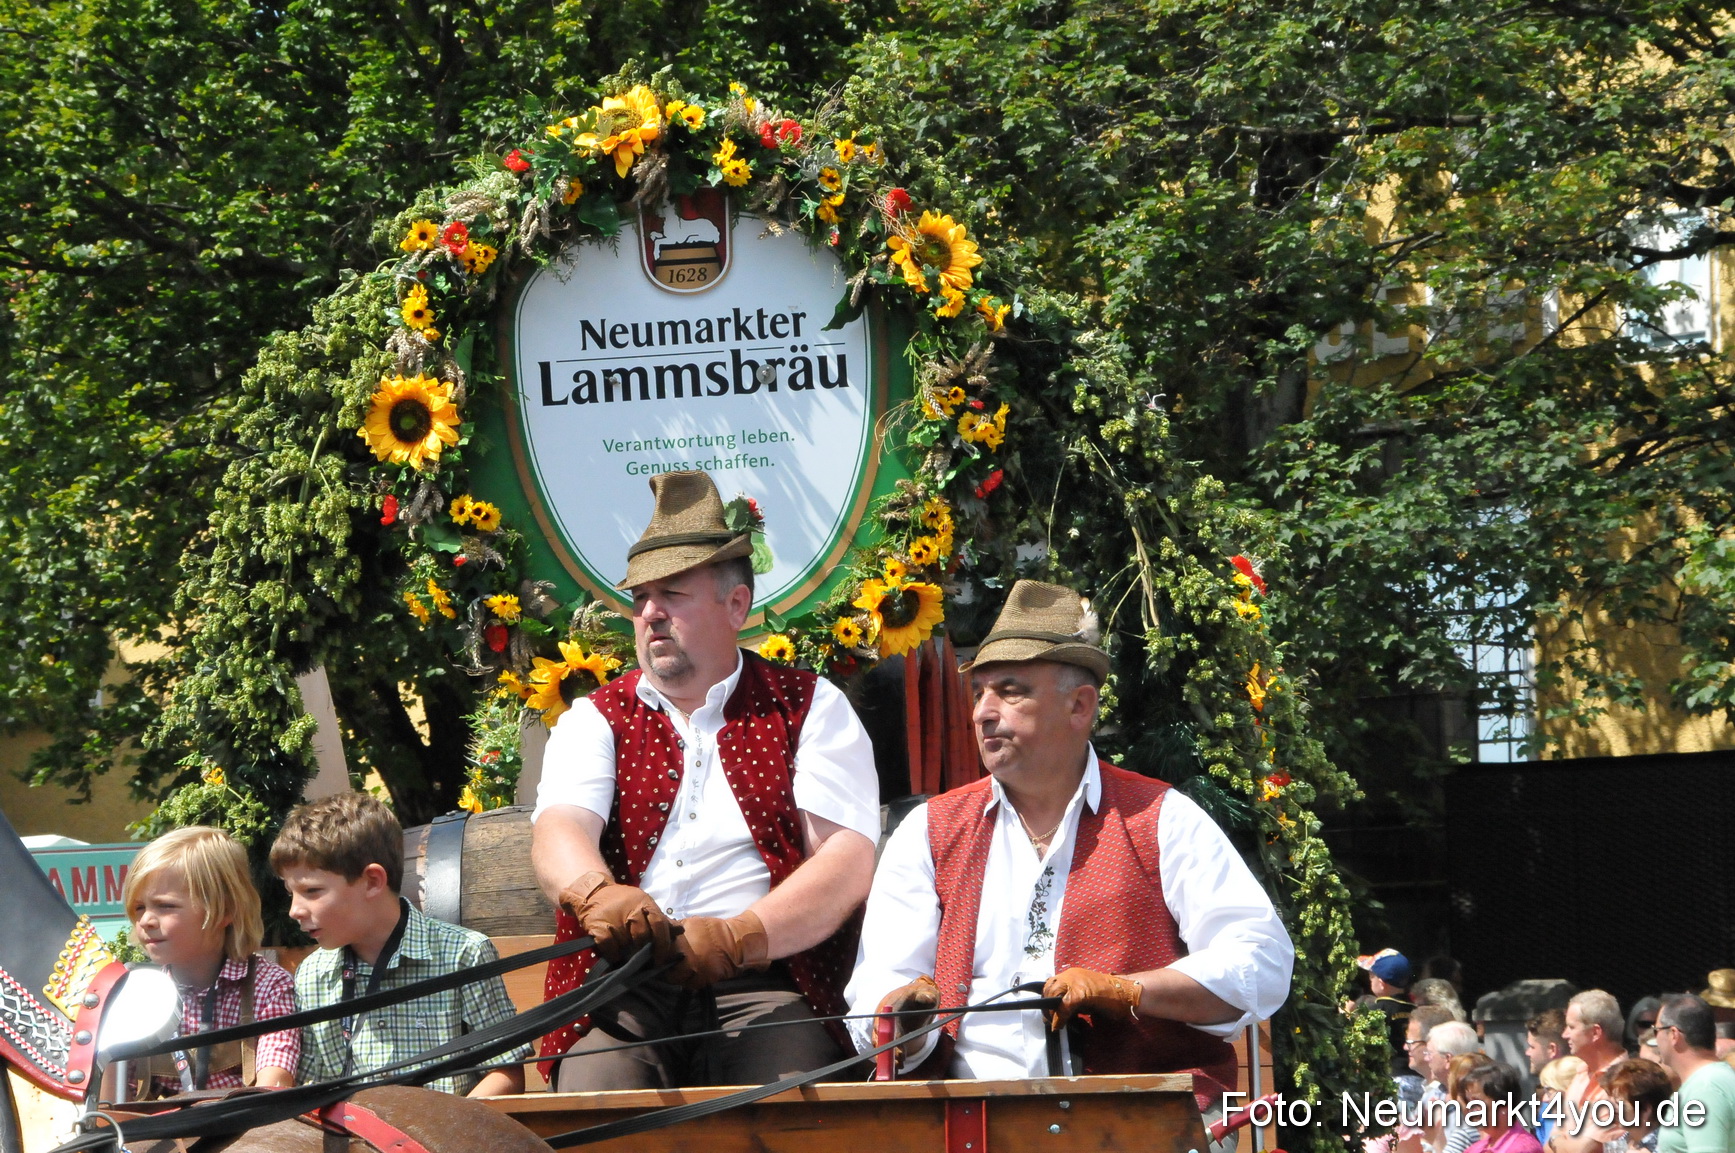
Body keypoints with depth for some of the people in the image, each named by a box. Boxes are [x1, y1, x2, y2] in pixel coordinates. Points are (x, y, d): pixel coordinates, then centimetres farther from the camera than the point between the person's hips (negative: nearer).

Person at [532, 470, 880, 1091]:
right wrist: (597, 893, -27)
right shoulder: (597, 718, 20)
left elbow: (849, 865, 0)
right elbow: (558, 830, -1)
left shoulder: (809, 708, 14)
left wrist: (738, 937, -18)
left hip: (765, 985, -1)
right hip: (621, 987, 1)